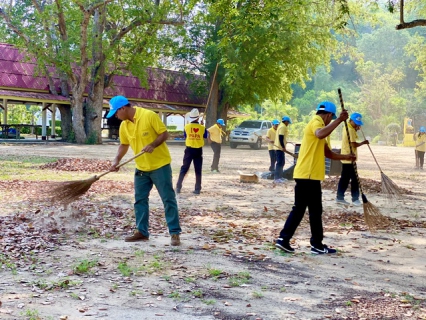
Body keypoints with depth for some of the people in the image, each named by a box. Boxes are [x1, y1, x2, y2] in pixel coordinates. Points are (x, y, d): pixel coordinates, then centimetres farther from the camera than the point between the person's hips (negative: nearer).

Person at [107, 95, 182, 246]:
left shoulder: (149, 115, -16)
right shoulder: (124, 125, 3)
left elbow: (164, 133, -13)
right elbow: (124, 145, 15)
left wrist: (153, 145, -28)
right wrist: (116, 160, 1)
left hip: (160, 165, -7)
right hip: (141, 168, 7)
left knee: (168, 199, -3)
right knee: (140, 200, 9)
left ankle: (175, 233, 1)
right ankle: (142, 232, 19)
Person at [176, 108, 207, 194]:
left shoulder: (187, 127, -5)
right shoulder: (202, 127, -6)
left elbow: (185, 136, 7)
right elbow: (205, 137, 8)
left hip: (189, 149, 0)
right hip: (198, 150, 0)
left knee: (184, 169, 8)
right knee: (198, 170, 7)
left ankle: (178, 187, 6)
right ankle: (197, 189, 7)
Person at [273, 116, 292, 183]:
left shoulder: (281, 126, 18)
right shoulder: (283, 127, -14)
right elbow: (280, 137, -22)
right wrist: (283, 147, -22)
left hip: (279, 147, 11)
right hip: (280, 148, -11)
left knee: (282, 162, 16)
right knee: (280, 163, -11)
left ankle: (279, 177, 21)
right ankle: (276, 178, -12)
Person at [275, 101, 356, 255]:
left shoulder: (317, 124, 25)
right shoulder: (316, 121, -8)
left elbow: (327, 153, 30)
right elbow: (320, 134, -35)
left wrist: (346, 157, 24)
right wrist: (339, 120, -34)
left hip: (308, 175, 10)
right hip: (308, 175, -10)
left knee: (299, 209, 11)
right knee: (315, 210, -2)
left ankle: (284, 239, 9)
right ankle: (317, 245, 5)